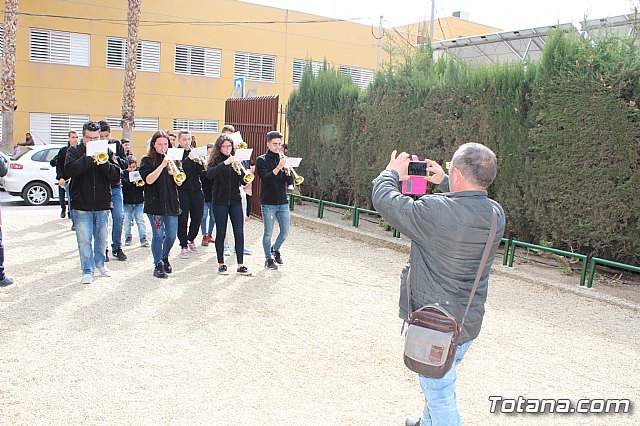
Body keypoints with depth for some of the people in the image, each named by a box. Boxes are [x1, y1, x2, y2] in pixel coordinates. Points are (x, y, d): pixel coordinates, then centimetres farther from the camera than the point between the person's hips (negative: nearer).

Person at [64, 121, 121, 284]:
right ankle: (87, 271, 9)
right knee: (84, 240, -2)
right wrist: (88, 158, -21)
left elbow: (116, 175, -4)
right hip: (81, 205, -2)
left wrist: (103, 162, -18)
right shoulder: (74, 151, 2)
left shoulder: (107, 152, 6)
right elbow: (69, 170, -16)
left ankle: (100, 263, 34)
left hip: (102, 204, 2)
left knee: (101, 238, 14)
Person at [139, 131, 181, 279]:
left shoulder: (172, 159, 11)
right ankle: (158, 265, 9)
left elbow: (179, 183, 6)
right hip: (155, 203, -4)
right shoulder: (147, 160, 1)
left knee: (172, 236, 6)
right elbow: (149, 180, -14)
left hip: (171, 203, 4)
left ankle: (164, 258, 32)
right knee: (158, 235, -4)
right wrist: (162, 165, -20)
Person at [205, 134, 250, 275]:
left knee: (239, 233, -2)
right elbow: (209, 174, -21)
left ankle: (240, 265, 3)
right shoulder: (216, 161, 0)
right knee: (221, 233, 4)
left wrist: (243, 173, -16)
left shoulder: (235, 160, 9)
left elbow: (243, 181, 4)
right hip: (220, 201, -3)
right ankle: (221, 264, 16)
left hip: (235, 201, 3)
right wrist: (225, 163, -27)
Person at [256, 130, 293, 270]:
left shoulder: (283, 159, 11)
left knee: (285, 231, 5)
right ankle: (269, 259, 17)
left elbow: (290, 182, 5)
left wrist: (287, 170, -14)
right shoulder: (261, 160, -1)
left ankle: (275, 249, 32)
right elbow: (266, 179, -17)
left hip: (283, 202, 4)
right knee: (268, 233, 2)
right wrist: (278, 167, -26)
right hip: (268, 203, -4)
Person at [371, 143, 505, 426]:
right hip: (469, 321, 8)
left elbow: (384, 201, -18)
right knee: (440, 385, 29)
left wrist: (392, 173, 1)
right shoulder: (495, 215, -7)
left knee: (439, 393, 9)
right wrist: (443, 183, 16)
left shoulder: (437, 212, -30)